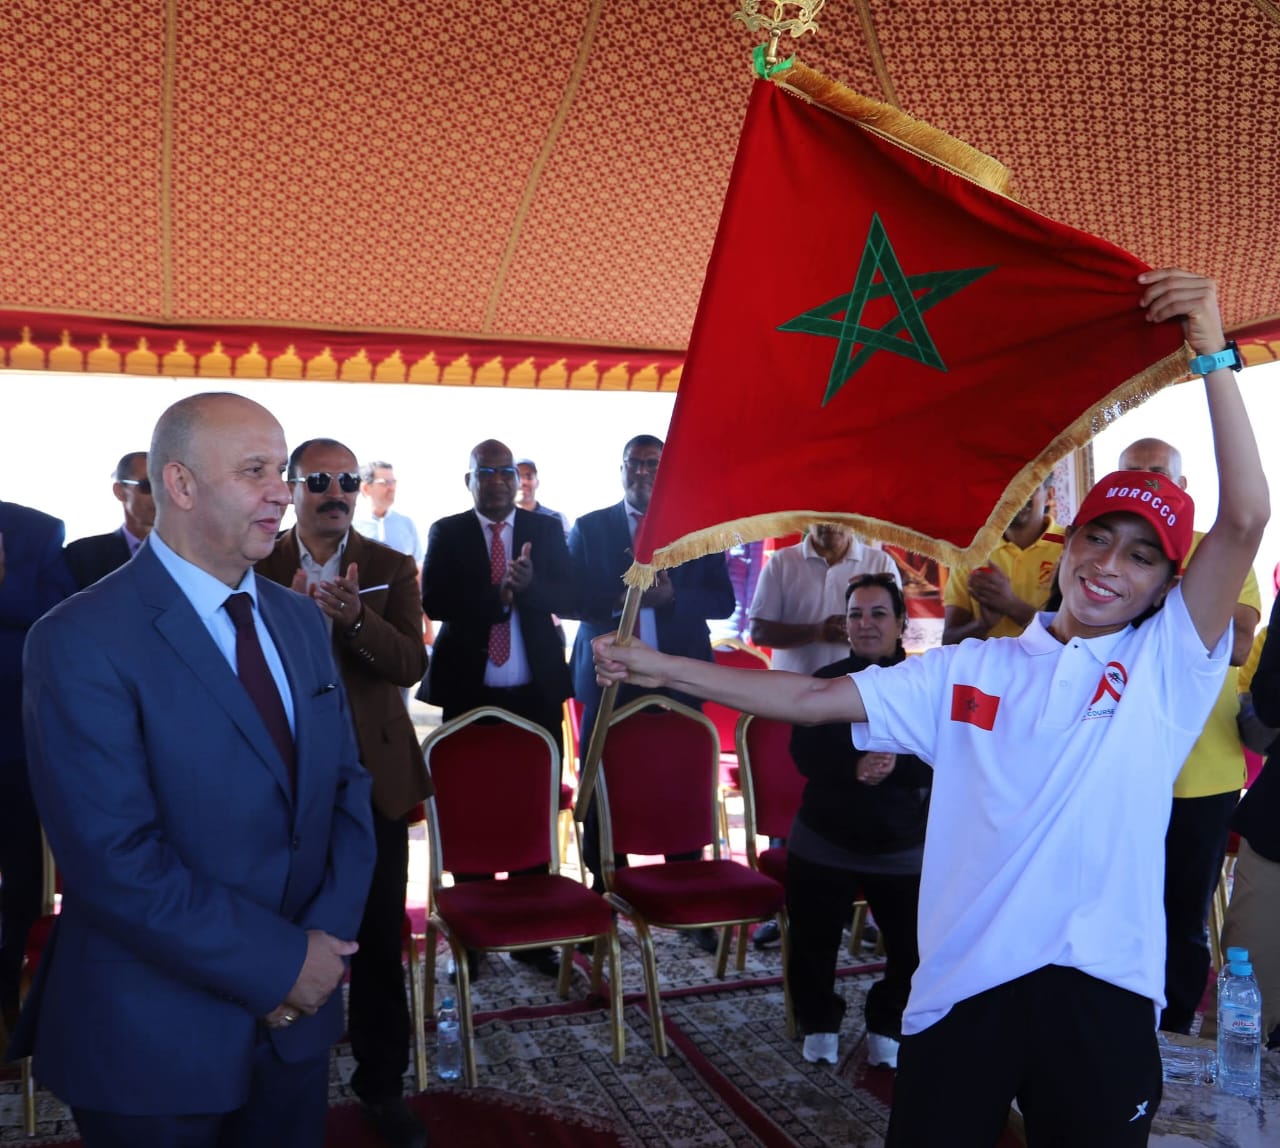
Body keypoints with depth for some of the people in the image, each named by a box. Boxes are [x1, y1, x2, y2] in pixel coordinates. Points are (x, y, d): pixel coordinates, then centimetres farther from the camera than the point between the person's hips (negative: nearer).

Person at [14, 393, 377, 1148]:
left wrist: (330, 933, -9)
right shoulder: (83, 641, -17)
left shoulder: (300, 620, 5)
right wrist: (278, 965, -18)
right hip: (157, 1038, -5)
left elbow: (348, 783, 5)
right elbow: (115, 862, -22)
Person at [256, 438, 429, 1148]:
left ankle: (381, 1081, 27)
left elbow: (412, 665, -11)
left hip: (373, 772, 1)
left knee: (379, 936, 8)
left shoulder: (392, 568, 1)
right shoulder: (258, 569, 0)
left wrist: (356, 618, -30)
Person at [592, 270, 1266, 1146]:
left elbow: (1245, 521, -11)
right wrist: (662, 668, 2)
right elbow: (813, 699, 6)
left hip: (1102, 989, -1)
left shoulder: (1167, 664, 2)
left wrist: (1212, 356, -16)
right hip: (964, 982, 2)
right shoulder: (968, 672, 8)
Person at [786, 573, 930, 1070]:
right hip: (823, 840, 1)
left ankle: (886, 1026, 24)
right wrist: (855, 767, -28)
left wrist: (895, 765, -30)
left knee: (912, 950, -3)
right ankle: (819, 1023, 32)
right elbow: (804, 753, -10)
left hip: (904, 846, -1)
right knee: (812, 944, 6)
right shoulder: (826, 680, 0)